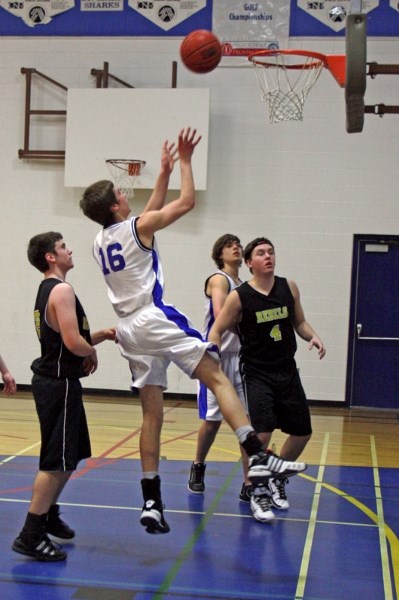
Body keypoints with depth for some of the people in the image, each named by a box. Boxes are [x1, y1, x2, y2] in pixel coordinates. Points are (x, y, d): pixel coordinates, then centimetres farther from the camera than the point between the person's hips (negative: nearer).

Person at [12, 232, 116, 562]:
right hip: (59, 384, -10)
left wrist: (100, 335, 8)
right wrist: (92, 351, -5)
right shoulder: (62, 290, -16)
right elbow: (73, 343, -25)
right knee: (56, 462, -6)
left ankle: (49, 515, 34)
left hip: (56, 381, 10)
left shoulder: (48, 290, 16)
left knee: (70, 456, 21)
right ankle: (30, 535, -2)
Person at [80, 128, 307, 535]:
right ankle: (258, 457, -24)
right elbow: (187, 202, -2)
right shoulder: (137, 227, -4)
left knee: (152, 414, 8)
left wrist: (164, 173, 32)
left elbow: (149, 214, 30)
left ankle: (151, 502, 5)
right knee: (218, 379, -9)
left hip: (129, 329, 7)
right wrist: (185, 162, 10)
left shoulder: (100, 243, 17)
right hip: (155, 319, -7)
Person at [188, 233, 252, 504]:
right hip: (218, 356, -5)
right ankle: (198, 467, 30)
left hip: (241, 357, 6)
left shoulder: (245, 286, 15)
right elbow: (221, 316, -21)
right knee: (213, 419, 5)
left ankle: (249, 484, -1)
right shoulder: (218, 279, -6)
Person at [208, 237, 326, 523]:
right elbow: (216, 331, -4)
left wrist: (313, 336, -8)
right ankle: (259, 493, 5)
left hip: (287, 371, 5)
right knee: (261, 434, -17)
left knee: (302, 432, 10)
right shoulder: (239, 297, -9)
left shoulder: (289, 287, 2)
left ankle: (278, 480, 35)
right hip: (257, 373, -5)